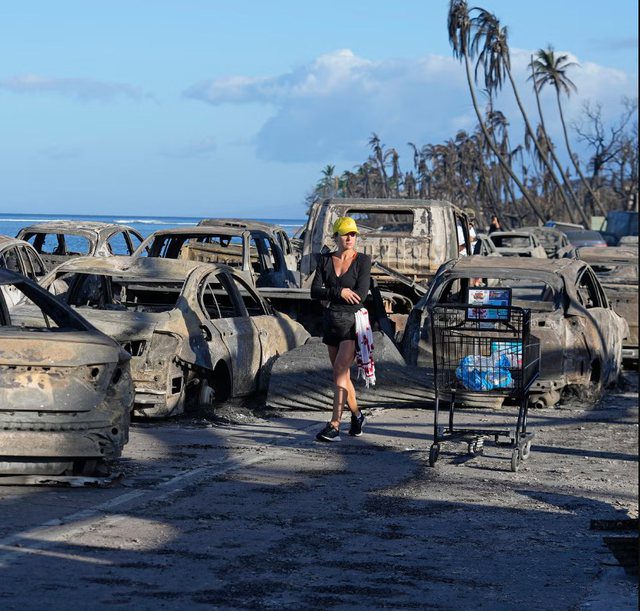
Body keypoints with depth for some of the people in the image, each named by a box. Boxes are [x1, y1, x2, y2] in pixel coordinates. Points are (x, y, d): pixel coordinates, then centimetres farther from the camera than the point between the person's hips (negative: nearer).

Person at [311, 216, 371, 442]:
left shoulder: (363, 261, -6)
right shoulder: (325, 260, 6)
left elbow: (360, 295, -15)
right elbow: (314, 292, -2)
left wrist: (330, 296, -8)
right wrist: (340, 292, -17)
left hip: (353, 322, -5)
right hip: (331, 322, 5)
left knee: (340, 370, -17)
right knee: (342, 374, 13)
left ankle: (334, 425, -20)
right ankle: (356, 415, 32)